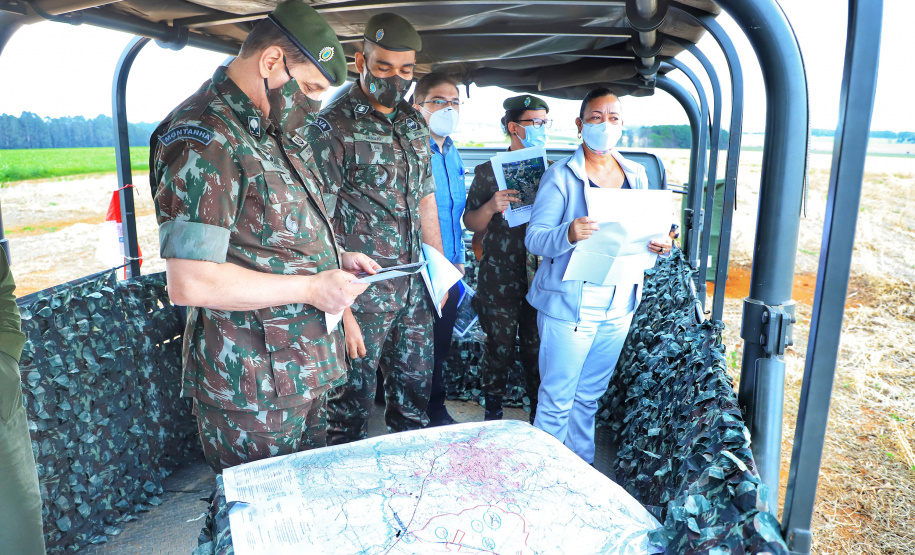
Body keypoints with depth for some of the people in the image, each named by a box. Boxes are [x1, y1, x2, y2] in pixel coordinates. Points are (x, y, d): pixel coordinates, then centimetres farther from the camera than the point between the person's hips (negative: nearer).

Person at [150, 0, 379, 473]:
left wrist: (332, 257, 6)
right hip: (253, 393, -9)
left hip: (303, 375, 9)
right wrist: (311, 287, -21)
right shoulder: (204, 138, -20)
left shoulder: (274, 130, 12)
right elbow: (190, 282, -27)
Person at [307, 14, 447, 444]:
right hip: (361, 294, -6)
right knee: (352, 407, 8)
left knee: (415, 393, 17)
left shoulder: (415, 125, 10)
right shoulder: (333, 127, -10)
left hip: (414, 292, 6)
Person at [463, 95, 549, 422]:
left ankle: (539, 415, 27)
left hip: (541, 277, 2)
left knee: (538, 348, 9)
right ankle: (493, 413, 27)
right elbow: (471, 223, 0)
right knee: (499, 349, 7)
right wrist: (491, 207, -19)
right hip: (499, 280, -2)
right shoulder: (489, 172, -1)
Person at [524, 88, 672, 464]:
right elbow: (534, 238, -12)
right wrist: (568, 234, -33)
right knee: (557, 399, 1)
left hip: (618, 304, 5)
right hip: (568, 304, -5)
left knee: (590, 395, 18)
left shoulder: (636, 175, 10)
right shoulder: (561, 175, -6)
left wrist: (658, 245, -6)